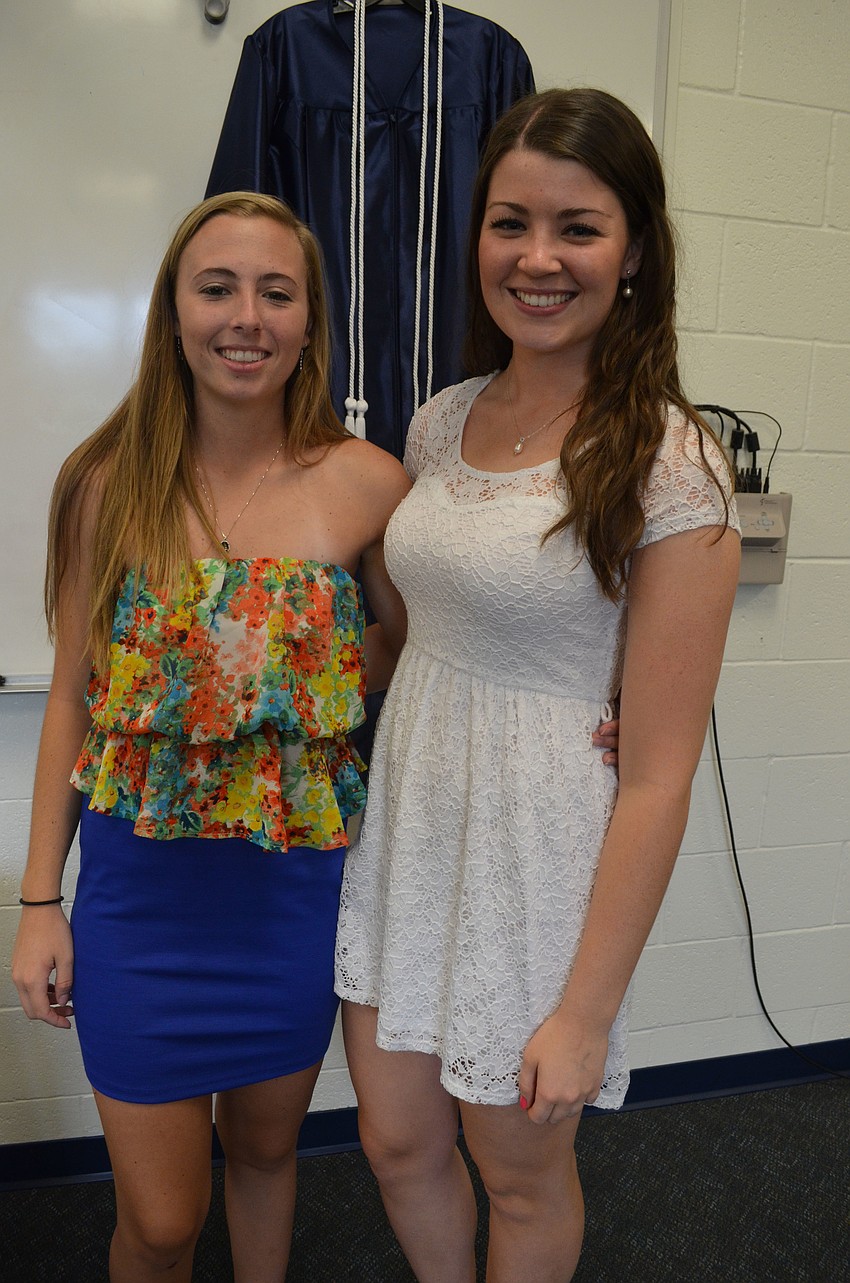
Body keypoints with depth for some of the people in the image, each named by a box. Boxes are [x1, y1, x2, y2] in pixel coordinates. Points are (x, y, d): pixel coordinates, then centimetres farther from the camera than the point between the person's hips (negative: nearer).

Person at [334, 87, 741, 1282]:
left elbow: (659, 774, -16)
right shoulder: (441, 421, 3)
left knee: (520, 1175, 19)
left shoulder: (668, 464, -16)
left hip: (541, 859, -5)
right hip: (405, 829, 6)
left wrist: (586, 1011, -14)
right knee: (398, 1142, 23)